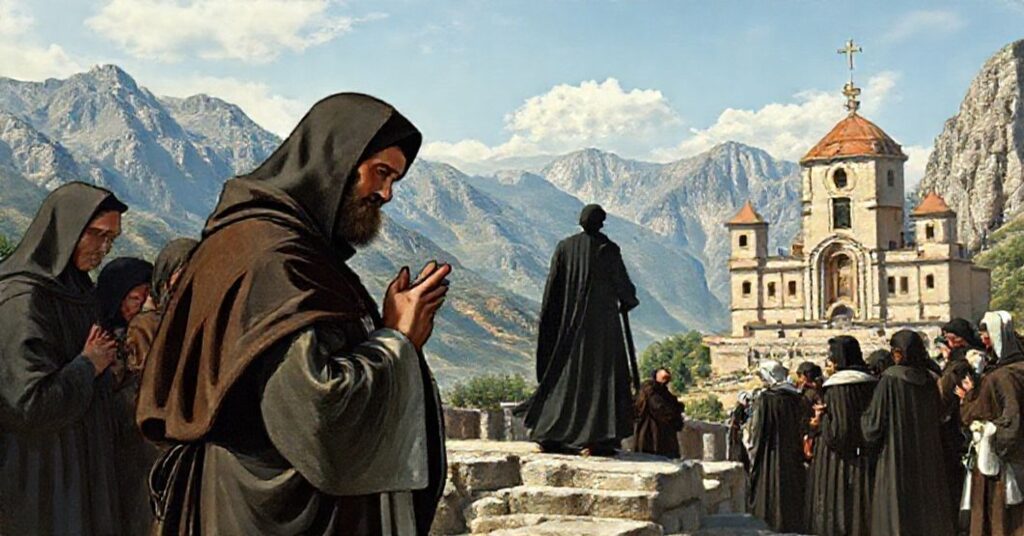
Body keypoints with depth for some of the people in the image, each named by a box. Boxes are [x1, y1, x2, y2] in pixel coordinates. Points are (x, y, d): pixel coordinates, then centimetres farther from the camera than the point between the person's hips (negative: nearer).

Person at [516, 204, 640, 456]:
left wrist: (550, 325, 9)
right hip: (602, 321, -4)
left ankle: (550, 435, 10)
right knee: (602, 376, 0)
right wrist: (628, 301, 18)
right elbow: (623, 284, -4)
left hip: (570, 321, 4)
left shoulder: (565, 247, 3)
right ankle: (596, 440, -5)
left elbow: (552, 287, 2)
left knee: (565, 374, 11)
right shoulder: (608, 248, -6)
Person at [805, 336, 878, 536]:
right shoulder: (871, 384, 6)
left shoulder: (836, 387, -15)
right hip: (867, 464, 7)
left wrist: (821, 420, -2)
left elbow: (837, 431, -20)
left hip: (839, 466, -7)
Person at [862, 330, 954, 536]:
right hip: (928, 457, 5)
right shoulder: (929, 380, 3)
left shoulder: (890, 380, -13)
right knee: (928, 514, 13)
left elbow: (874, 421, -9)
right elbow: (937, 418, 14)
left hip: (897, 458, -5)